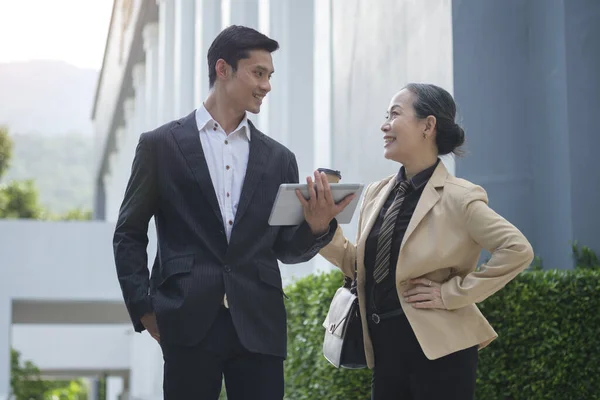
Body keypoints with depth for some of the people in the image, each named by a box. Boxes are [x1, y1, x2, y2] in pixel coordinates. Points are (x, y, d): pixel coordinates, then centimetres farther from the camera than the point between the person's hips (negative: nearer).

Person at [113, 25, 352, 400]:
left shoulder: (278, 158, 13)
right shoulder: (161, 145, 5)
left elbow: (286, 247, 13)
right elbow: (129, 235, 8)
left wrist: (316, 226, -8)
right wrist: (144, 309, -2)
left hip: (259, 324, 3)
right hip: (188, 322, -2)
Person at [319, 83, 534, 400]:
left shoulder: (457, 197, -12)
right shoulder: (376, 194, 8)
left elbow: (518, 249, -18)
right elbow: (359, 265, 15)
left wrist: (453, 293, -16)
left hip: (437, 350, -6)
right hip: (386, 350, 6)